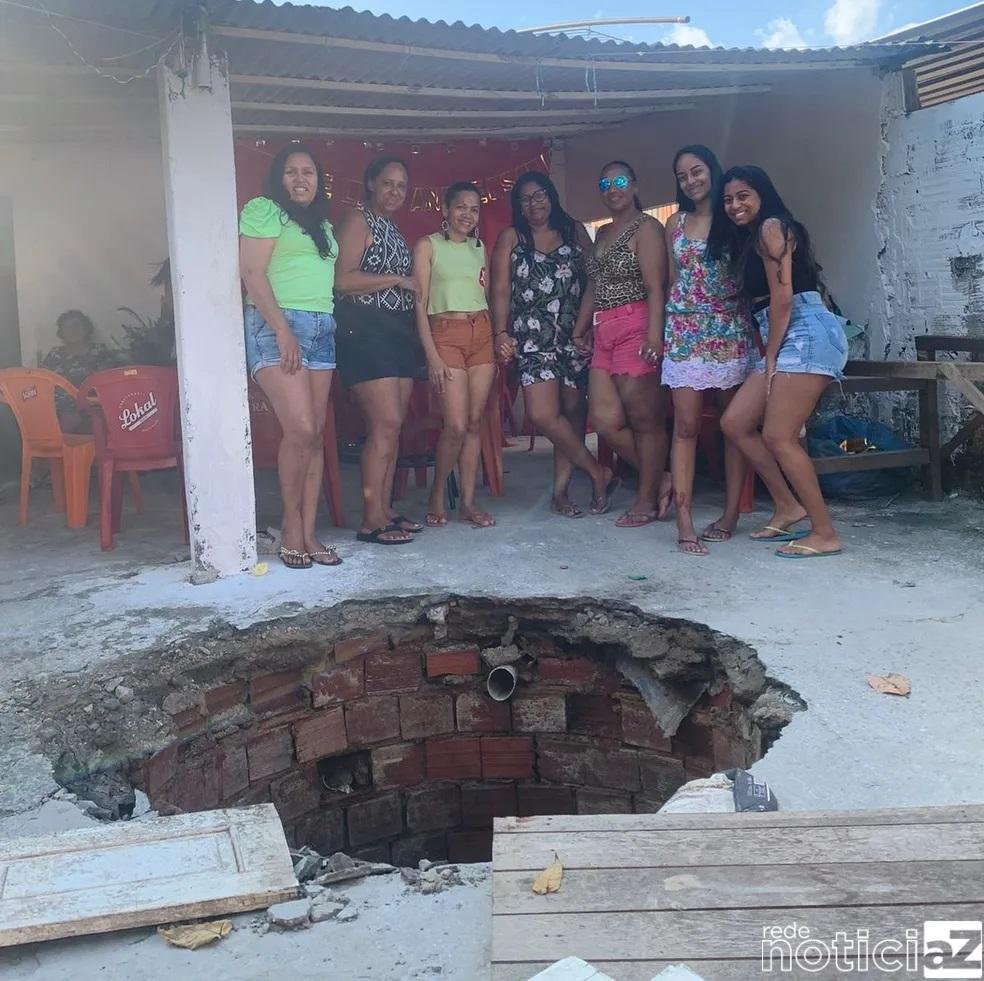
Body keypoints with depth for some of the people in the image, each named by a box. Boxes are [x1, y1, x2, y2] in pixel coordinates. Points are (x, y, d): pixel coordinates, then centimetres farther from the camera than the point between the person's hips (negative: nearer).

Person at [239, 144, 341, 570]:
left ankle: (308, 533, 5)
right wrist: (283, 329, -16)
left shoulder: (323, 224, 23)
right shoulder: (264, 210, 1)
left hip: (322, 329, 7)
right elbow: (252, 272, -8)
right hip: (276, 325, -7)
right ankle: (291, 525, 2)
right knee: (301, 429, -17)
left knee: (316, 434, 1)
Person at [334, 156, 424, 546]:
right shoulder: (358, 221, -3)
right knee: (386, 422, -14)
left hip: (398, 332, 9)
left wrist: (412, 287, 9)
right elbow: (343, 280, -16)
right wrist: (399, 280, -12)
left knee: (393, 425, 6)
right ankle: (371, 520, -10)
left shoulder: (393, 229, 22)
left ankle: (385, 510, 11)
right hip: (366, 331, -9)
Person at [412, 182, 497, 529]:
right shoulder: (428, 246, 1)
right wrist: (432, 354, -12)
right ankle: (436, 496, 7)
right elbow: (420, 304, -4)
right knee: (457, 425, -13)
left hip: (482, 334, 5)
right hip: (446, 334, -5)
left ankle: (468, 501, 9)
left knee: (475, 422, 2)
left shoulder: (479, 248, 16)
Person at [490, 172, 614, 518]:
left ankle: (561, 491, 8)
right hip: (534, 336, -1)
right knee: (542, 413, -15)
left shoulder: (574, 232, 11)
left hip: (574, 333, 2)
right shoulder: (511, 238, 8)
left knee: (573, 410, 0)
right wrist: (501, 333, -10)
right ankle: (596, 471, 1)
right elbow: (501, 291, 2)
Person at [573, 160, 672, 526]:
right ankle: (658, 479, 15)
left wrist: (654, 335, -21)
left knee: (643, 417, -2)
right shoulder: (602, 234, 22)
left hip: (636, 327, -8)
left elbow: (656, 287, -12)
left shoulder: (646, 227, -2)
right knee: (604, 419, 1)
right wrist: (580, 329, 17)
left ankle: (647, 499, 8)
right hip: (604, 334, 8)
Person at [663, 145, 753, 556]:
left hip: (730, 330, -1)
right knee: (685, 424, -7)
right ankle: (684, 520, -9)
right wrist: (660, 330, 9)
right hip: (685, 331, 2)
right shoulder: (676, 223, 13)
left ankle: (731, 514, 9)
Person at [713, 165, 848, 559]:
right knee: (735, 423, 7)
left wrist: (770, 356, -9)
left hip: (806, 334, -10)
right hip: (784, 341, 10)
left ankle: (825, 534, -4)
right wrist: (769, 356, 9)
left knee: (778, 437, -12)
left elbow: (783, 296, -12)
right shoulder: (749, 238, 24)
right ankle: (788, 506, 15)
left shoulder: (771, 227, -4)